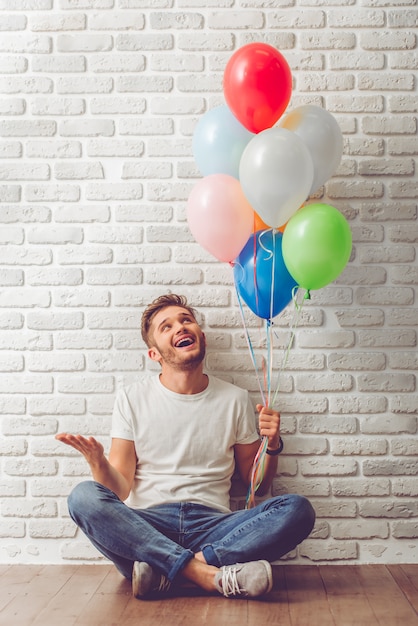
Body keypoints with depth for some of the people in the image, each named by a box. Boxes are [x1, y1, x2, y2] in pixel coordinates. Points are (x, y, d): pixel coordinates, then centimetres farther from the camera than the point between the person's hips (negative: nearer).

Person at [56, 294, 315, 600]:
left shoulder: (235, 399, 10)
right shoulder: (132, 399, 7)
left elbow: (256, 485, 16)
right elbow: (119, 491, 2)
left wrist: (272, 447, -3)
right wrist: (99, 463, -18)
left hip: (212, 527, 1)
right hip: (145, 527, -1)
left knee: (297, 509, -23)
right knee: (84, 497, -29)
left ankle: (164, 572, -25)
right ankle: (210, 574, -30)